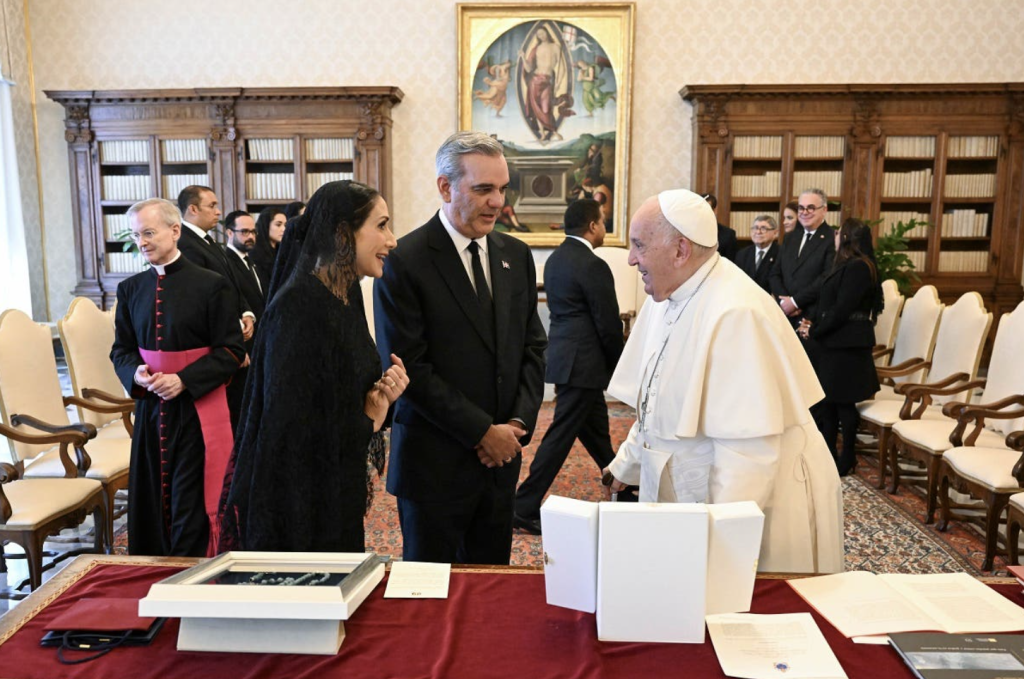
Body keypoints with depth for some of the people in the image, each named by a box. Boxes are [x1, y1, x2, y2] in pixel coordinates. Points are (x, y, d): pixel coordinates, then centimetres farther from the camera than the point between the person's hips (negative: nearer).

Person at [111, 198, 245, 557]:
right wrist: (136, 374, -9)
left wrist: (183, 380, -19)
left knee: (191, 505, 2)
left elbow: (232, 351, -9)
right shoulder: (131, 289, 8)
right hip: (150, 408, 5)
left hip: (198, 410, -5)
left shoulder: (212, 285, -8)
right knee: (151, 504, 12)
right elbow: (121, 350, 13)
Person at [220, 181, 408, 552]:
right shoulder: (298, 306, -21)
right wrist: (368, 423, -11)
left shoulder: (345, 298, 6)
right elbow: (290, 424, -24)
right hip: (299, 500, -8)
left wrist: (380, 400, -6)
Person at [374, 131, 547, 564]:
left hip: (502, 456, 5)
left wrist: (519, 422, -4)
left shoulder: (515, 255, 7)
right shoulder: (404, 261, -12)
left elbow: (532, 347, 10)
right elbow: (408, 369, -16)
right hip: (435, 463, -5)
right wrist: (483, 431, -14)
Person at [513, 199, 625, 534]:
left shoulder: (555, 259, 10)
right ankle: (524, 506, 3)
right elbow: (609, 325, -15)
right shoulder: (593, 266, -17)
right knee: (561, 434, -3)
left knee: (595, 428, 21)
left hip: (564, 353, 10)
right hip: (583, 361, -9)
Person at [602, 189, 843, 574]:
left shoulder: (736, 314, -26)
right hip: (689, 496, 8)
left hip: (758, 507, -8)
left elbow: (747, 449, -28)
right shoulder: (669, 297, 3)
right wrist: (627, 465, 19)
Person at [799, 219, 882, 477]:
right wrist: (813, 324, 0)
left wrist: (815, 332, -12)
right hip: (832, 343, 9)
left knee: (843, 402, 0)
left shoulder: (857, 267, -15)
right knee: (828, 401, 12)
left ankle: (847, 460, 13)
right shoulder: (846, 266, 16)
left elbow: (842, 309, -20)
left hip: (846, 346, -9)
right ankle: (828, 454, 20)